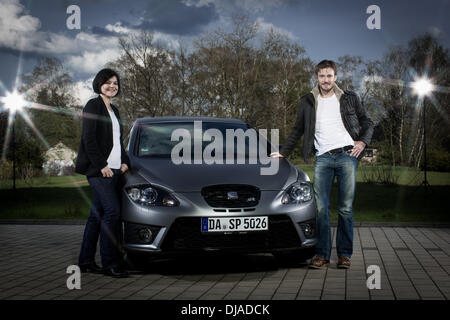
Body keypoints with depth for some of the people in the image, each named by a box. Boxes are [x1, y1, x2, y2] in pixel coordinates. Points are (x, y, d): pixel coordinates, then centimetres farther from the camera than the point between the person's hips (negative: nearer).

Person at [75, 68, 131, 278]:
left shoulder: (113, 110, 21)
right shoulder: (93, 105, -4)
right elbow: (89, 139, -12)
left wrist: (124, 162, 9)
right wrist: (102, 165, -16)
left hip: (113, 169, 8)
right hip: (98, 169, -8)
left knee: (98, 214, 9)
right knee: (112, 211, -14)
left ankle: (86, 261, 14)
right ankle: (109, 264, -11)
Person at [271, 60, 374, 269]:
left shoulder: (349, 99, 13)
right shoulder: (308, 102, 15)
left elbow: (368, 123, 18)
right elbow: (297, 131, 23)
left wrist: (363, 142, 1)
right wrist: (283, 152, 19)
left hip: (347, 156, -1)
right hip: (323, 158, 1)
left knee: (346, 208, -2)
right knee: (321, 208, -7)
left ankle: (345, 254, 5)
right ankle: (322, 254, -2)